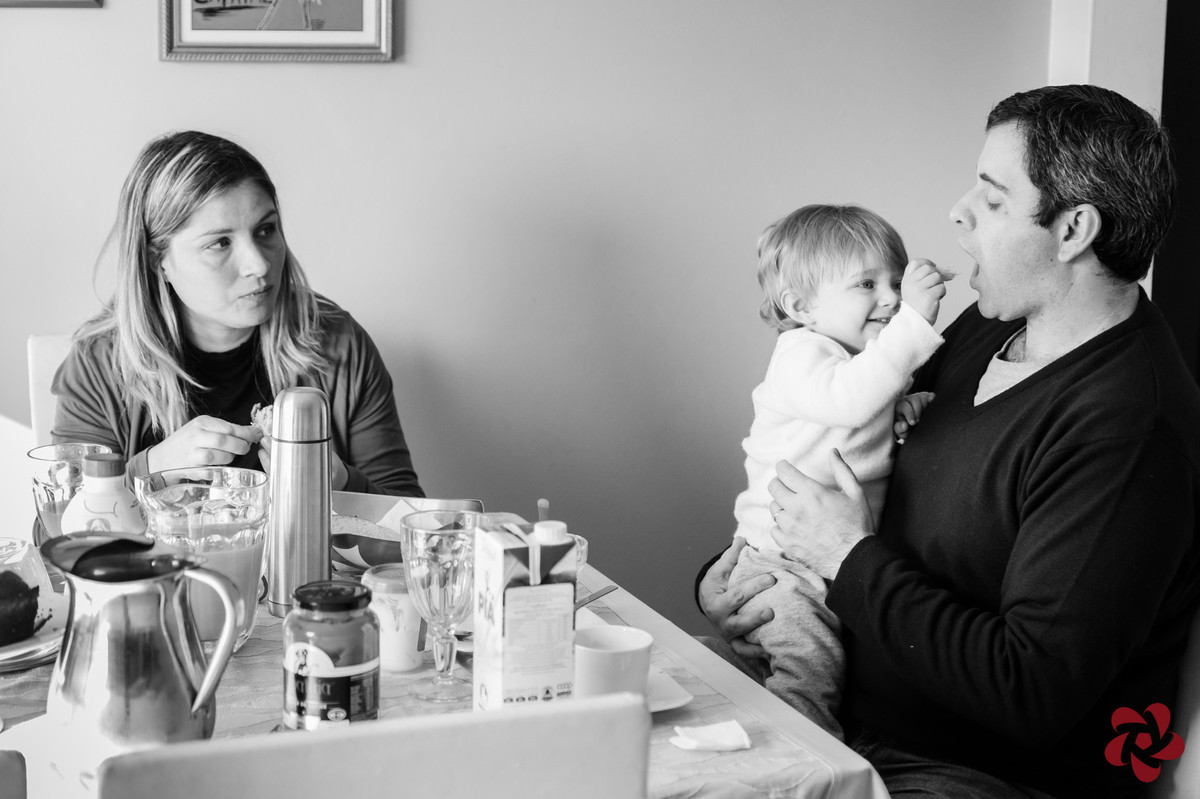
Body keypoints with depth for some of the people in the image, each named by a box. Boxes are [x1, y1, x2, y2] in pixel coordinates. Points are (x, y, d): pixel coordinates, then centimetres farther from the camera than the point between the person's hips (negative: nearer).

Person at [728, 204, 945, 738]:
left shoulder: (866, 357, 14)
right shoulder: (800, 354, -14)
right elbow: (848, 398, -35)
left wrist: (907, 407, 5)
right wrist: (913, 319, -38)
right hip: (784, 566, -9)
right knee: (811, 665, -21)